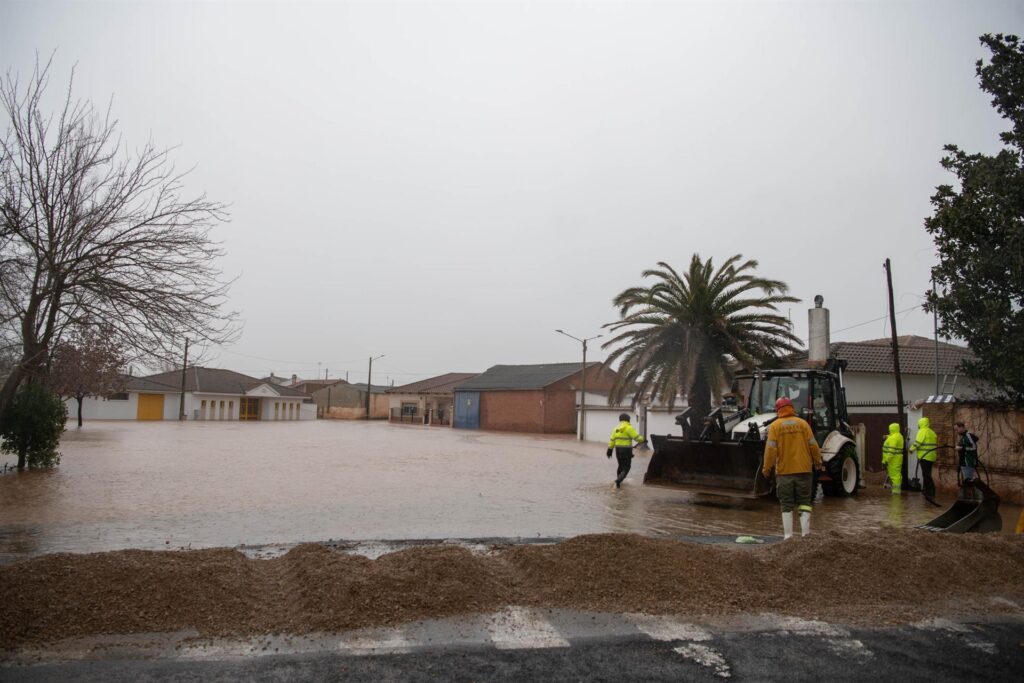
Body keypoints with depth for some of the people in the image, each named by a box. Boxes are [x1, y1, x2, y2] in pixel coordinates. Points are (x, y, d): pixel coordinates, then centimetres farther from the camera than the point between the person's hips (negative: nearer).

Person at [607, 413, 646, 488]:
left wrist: (609, 450, 9)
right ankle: (618, 481, -20)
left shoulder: (616, 428, 7)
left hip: (618, 450, 6)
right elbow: (637, 437, -13)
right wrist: (643, 439, 6)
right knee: (626, 468, -1)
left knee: (621, 465, 25)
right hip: (626, 451, -6)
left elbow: (612, 440, 6)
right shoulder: (629, 428, -12)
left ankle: (618, 480, 33)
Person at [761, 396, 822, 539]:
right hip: (803, 470, 1)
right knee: (804, 502, 12)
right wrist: (818, 462, 15)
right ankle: (805, 533, 8)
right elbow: (813, 445, 0)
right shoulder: (802, 423, -1)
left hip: (784, 471, -1)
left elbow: (771, 449, -11)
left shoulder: (775, 426, -6)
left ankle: (788, 535, 8)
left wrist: (767, 468, -2)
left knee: (787, 505, 7)